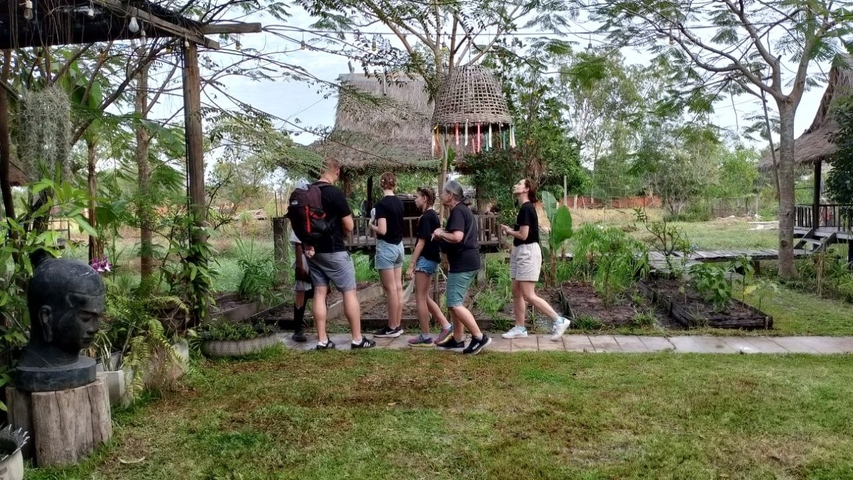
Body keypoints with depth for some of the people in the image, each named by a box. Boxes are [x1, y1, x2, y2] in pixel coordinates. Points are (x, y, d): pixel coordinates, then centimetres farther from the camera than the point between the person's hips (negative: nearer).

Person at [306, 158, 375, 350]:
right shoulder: (335, 193, -15)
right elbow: (349, 226, -11)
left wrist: (308, 244, 7)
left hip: (314, 251, 7)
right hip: (334, 251, -7)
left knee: (319, 293, 8)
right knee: (350, 292, 2)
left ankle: (322, 340, 10)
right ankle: (357, 339, 5)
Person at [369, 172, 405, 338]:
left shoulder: (381, 204, -16)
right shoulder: (399, 203, 7)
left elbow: (382, 230, -20)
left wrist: (371, 225, -2)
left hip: (386, 248, -8)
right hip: (399, 246, 8)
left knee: (390, 289, -3)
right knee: (398, 287, 10)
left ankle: (392, 328, 2)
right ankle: (398, 325, 16)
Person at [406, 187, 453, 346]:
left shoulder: (426, 217, -14)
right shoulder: (432, 215, 14)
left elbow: (421, 243, -18)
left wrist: (411, 265, -17)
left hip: (425, 260, -10)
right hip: (430, 259, 10)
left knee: (420, 299, -2)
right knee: (425, 298, 15)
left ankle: (425, 337, 5)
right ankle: (446, 326, 14)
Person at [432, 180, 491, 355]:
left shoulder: (457, 211, -15)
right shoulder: (463, 210, 18)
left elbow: (457, 237, -28)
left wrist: (441, 233, -10)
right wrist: (443, 235, 11)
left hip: (463, 263, -11)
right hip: (466, 262, 11)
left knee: (454, 304, -10)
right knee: (455, 302, 15)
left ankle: (479, 337, -8)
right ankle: (457, 339, 21)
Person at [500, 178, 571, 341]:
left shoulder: (526, 208, -16)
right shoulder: (526, 208, 14)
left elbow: (523, 235, -20)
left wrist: (508, 231, -3)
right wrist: (510, 231, 0)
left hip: (528, 252, -10)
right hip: (521, 252, 10)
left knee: (528, 295, -9)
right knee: (516, 292, 10)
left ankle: (559, 321, -3)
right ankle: (520, 328, 15)